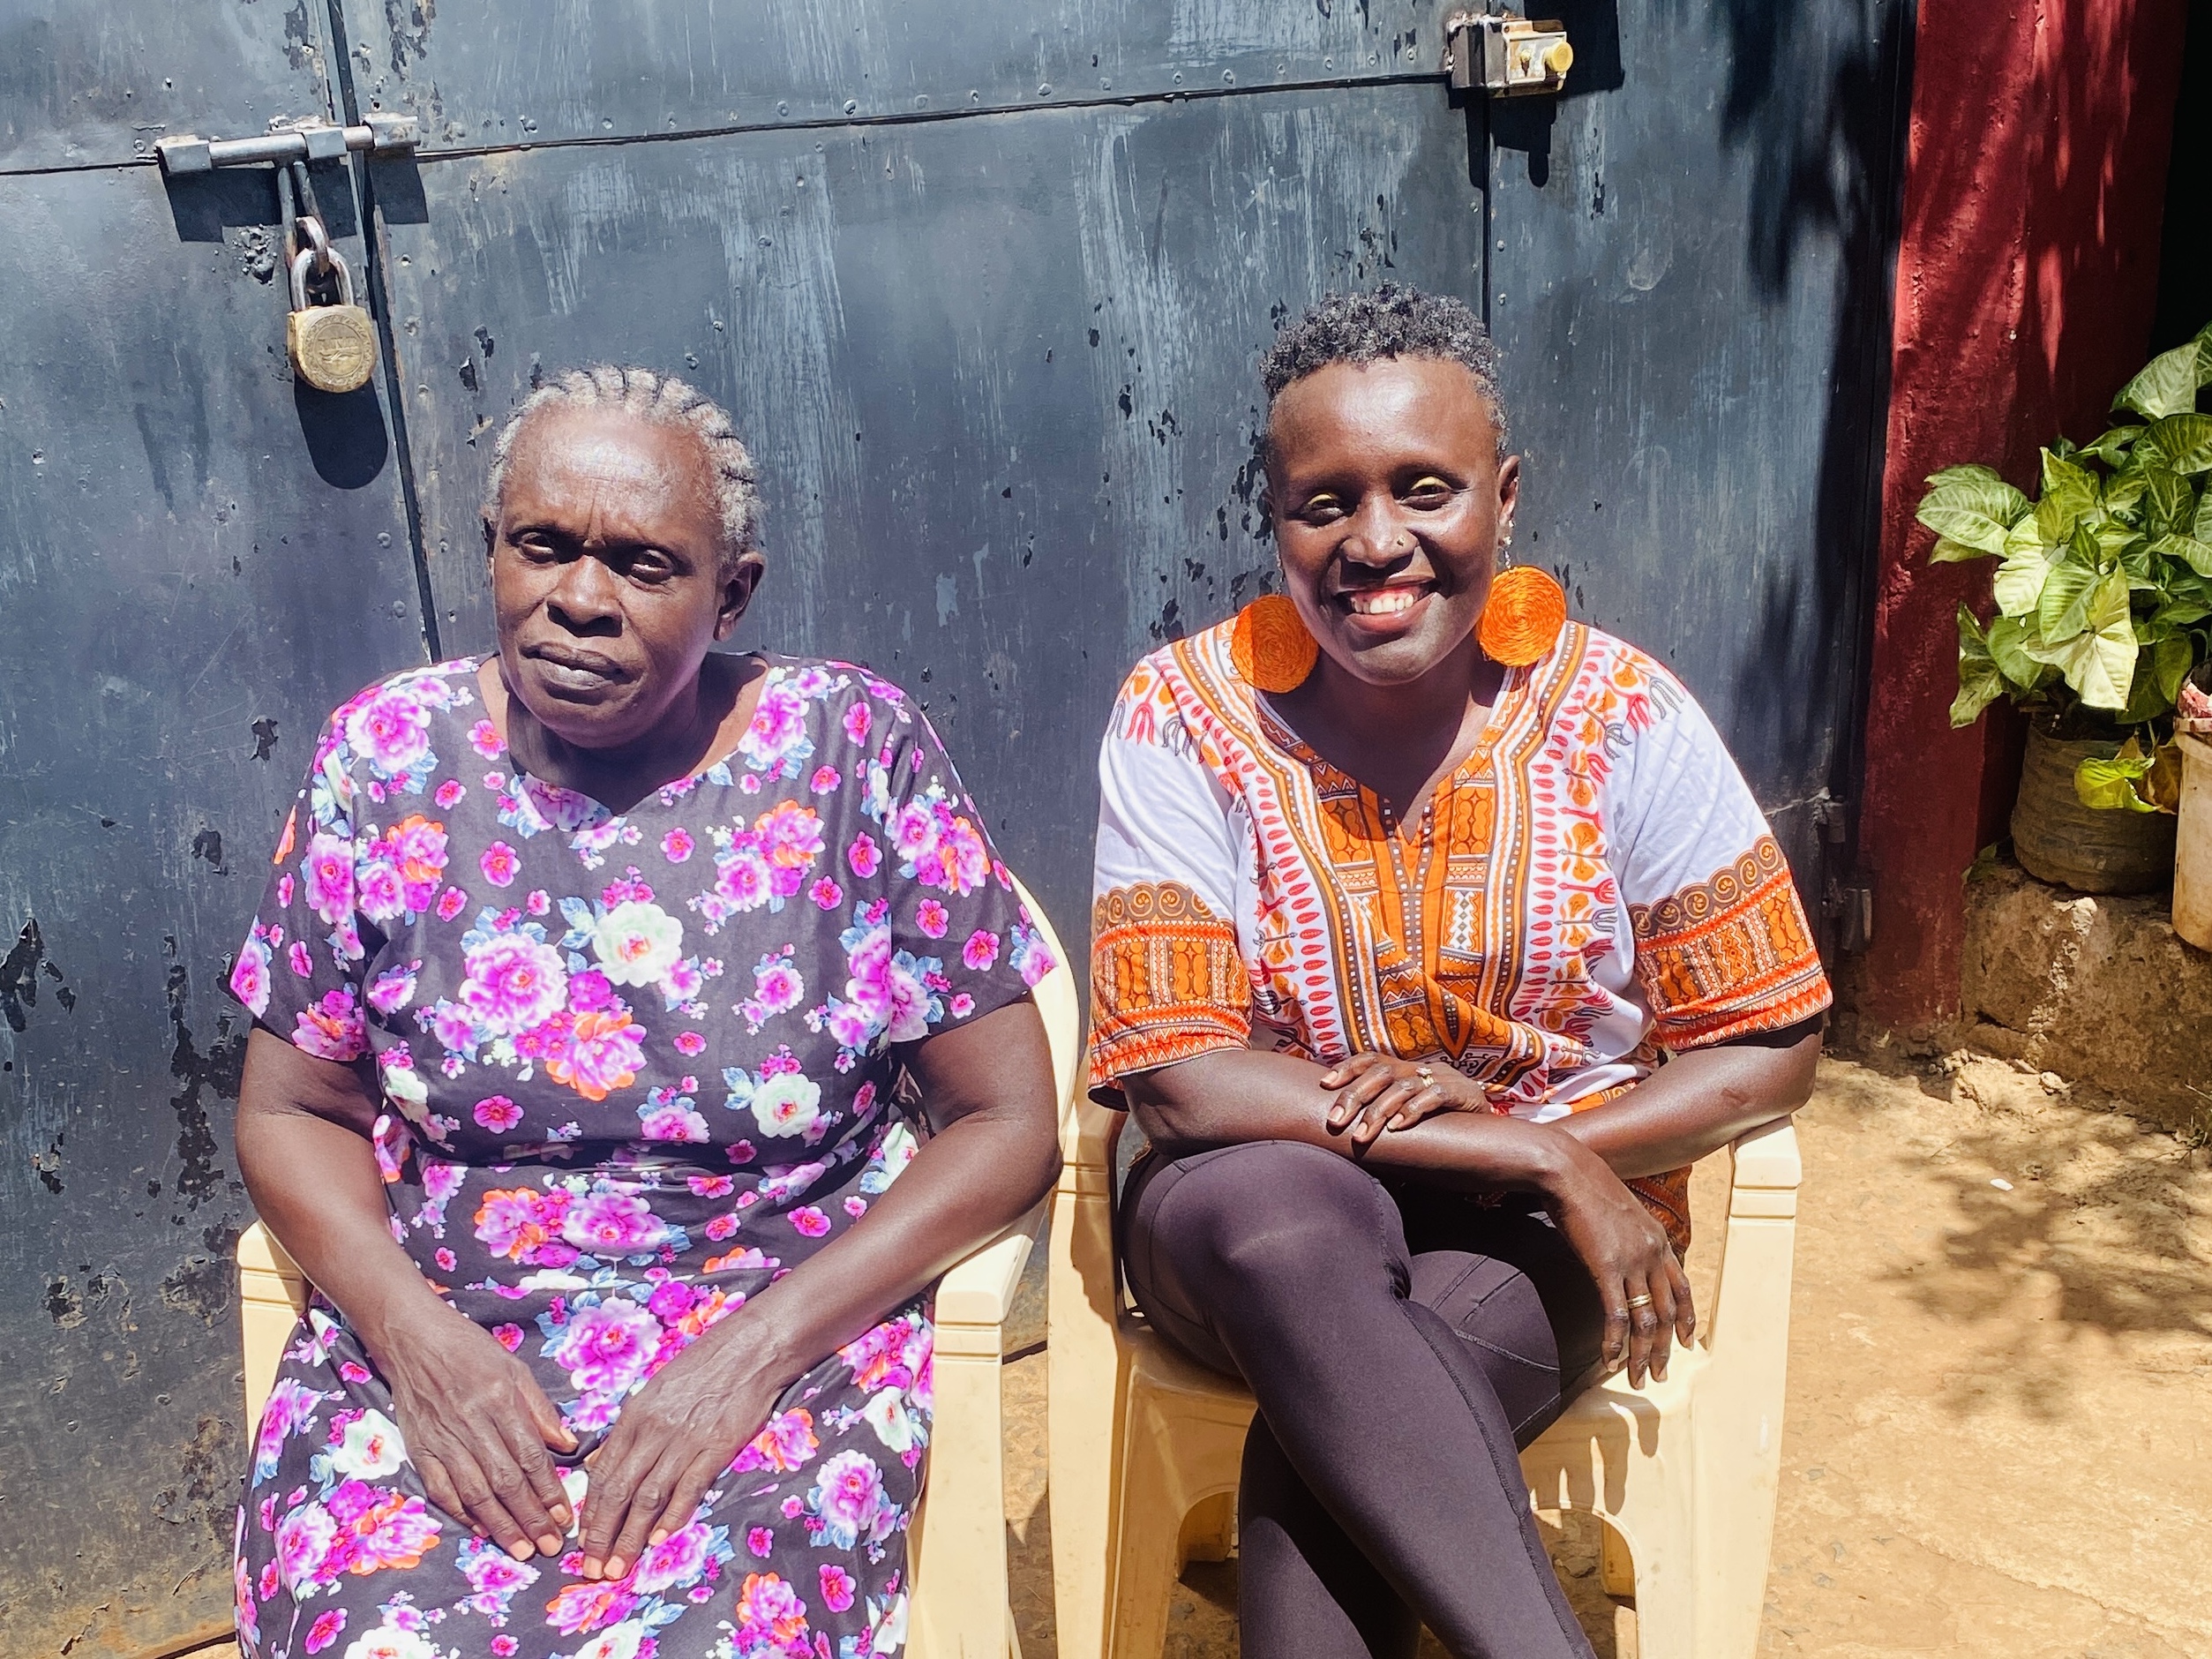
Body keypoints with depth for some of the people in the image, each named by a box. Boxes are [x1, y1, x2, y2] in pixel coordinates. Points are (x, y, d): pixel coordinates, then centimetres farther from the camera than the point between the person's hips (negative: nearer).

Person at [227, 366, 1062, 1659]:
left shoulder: (851, 748, -6)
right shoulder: (391, 755, 1)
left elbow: (1008, 1125, -4)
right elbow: (294, 1111, 9)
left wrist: (751, 1353, -13)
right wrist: (414, 1334, -10)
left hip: (783, 1338, -2)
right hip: (432, 1332, 2)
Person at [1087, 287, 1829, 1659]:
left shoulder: (1620, 714, -6)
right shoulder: (1184, 715, -9)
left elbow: (1773, 1050, -2)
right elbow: (1176, 1076, -15)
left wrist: (1569, 1165, -19)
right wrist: (1532, 1152, -20)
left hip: (1547, 1235, 0)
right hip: (1259, 1221, 1)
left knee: (1331, 1422, -31)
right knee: (1285, 1211, -35)